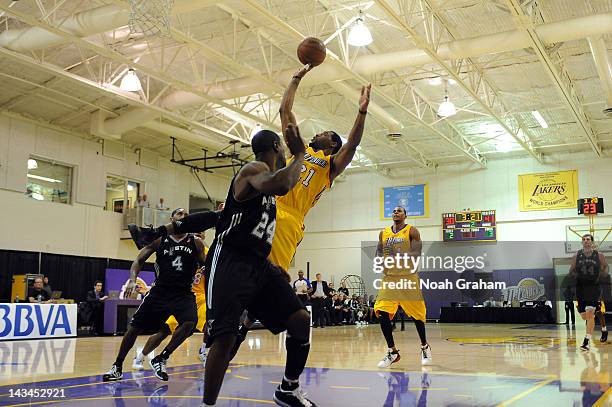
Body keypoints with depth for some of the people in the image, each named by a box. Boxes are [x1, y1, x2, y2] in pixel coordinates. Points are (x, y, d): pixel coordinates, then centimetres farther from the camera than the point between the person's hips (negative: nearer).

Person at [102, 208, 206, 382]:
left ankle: (160, 359, -8)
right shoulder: (159, 240, 3)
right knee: (135, 327, 0)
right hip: (160, 291, 1)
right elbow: (139, 260, 4)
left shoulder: (195, 242, 3)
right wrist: (133, 280, -13)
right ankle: (117, 367, 20)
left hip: (183, 294, 0)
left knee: (189, 323, -26)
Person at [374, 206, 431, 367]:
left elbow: (416, 255, -12)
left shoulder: (412, 231, -3)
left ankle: (425, 347, 30)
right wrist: (381, 260, -7)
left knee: (417, 315, 5)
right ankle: (392, 352, 3)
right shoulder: (384, 233, 11)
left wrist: (397, 254, -25)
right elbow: (378, 253, 16)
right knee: (382, 313, -10)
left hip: (408, 278, -3)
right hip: (389, 278, 4)